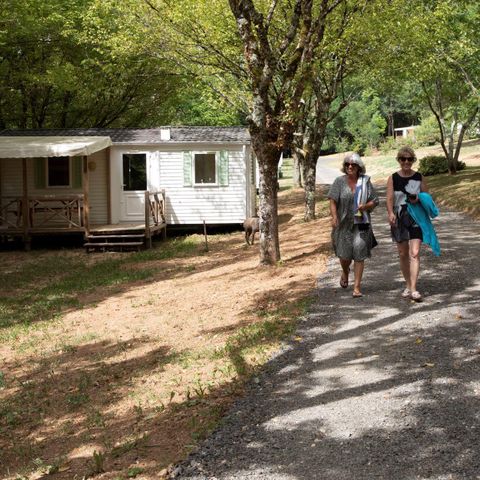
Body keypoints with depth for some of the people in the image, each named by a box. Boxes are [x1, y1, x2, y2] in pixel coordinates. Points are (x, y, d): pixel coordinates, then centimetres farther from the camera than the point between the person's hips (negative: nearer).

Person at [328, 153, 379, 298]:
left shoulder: (365, 181, 4)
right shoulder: (340, 181, 1)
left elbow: (374, 201, 8)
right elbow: (333, 201, -4)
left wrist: (366, 206, -13)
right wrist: (334, 216, -18)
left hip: (361, 223, 0)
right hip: (344, 224, 0)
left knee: (359, 255, -4)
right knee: (344, 255, 2)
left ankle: (357, 287, 2)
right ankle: (345, 272, 38)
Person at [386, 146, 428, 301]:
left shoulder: (419, 177, 3)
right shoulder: (393, 179, 1)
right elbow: (390, 198, -8)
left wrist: (418, 199, -14)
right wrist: (390, 213, -26)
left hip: (416, 218, -1)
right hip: (399, 219, 1)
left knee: (414, 253, -12)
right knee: (403, 254, 10)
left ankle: (413, 289, -14)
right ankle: (408, 285, 27)